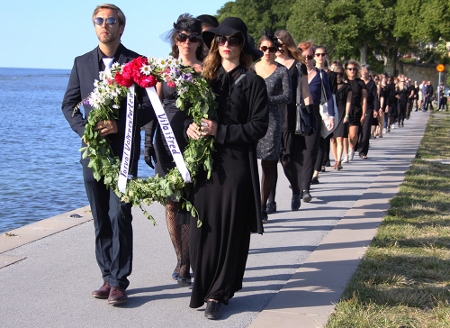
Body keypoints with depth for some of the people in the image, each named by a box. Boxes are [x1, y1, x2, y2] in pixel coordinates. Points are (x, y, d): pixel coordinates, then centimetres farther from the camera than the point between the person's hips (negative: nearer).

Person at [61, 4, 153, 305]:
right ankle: (108, 277, 18)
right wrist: (84, 129, -6)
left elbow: (149, 107, -3)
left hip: (124, 150, -4)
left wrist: (120, 125, -16)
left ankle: (119, 281, 0)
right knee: (101, 220, 9)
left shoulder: (137, 62, 0)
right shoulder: (82, 63, 10)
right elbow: (69, 104, 11)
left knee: (119, 216, -7)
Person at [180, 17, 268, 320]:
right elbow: (190, 112, 17)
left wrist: (220, 131, -16)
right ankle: (203, 288, 16)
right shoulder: (206, 77, 13)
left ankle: (218, 294, 12)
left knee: (230, 231, 2)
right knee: (202, 229, 2)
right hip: (204, 164, 4)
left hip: (236, 164, -3)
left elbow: (259, 126, -8)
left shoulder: (252, 82, -1)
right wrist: (190, 126, -6)